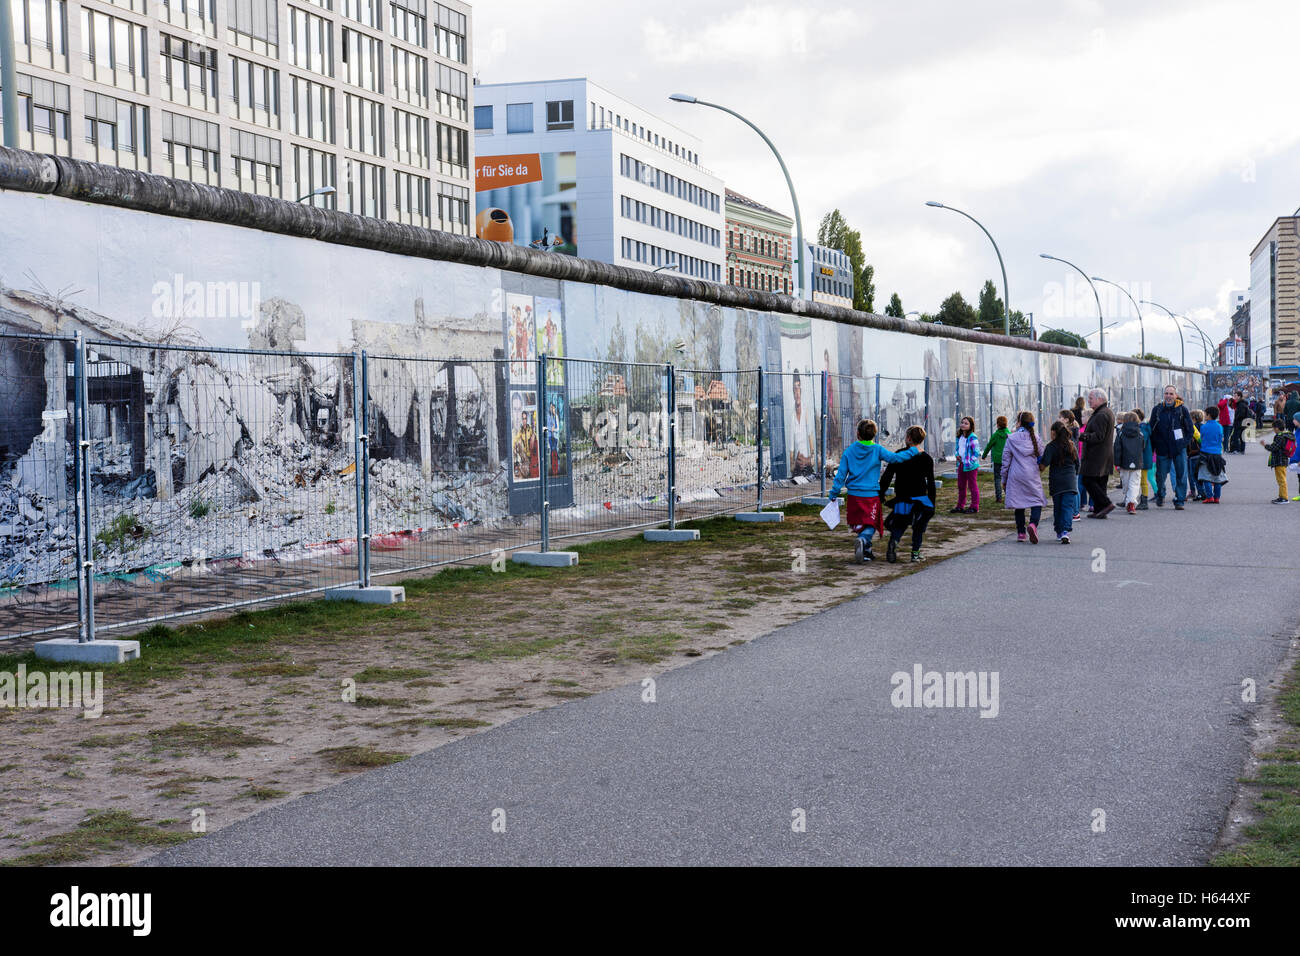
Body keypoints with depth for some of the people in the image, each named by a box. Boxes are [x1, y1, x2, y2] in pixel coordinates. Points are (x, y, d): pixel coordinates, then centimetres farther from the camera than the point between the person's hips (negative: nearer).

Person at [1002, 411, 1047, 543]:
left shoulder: (1011, 439, -1)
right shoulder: (1035, 437, 1)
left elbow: (1006, 460, 1)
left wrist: (1004, 479, 8)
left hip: (1016, 477, 0)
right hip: (1032, 476, 0)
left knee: (1019, 504, 9)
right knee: (1037, 502, 2)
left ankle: (1021, 532, 10)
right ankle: (1033, 524, -23)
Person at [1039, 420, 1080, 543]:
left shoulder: (1051, 446, -7)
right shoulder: (1072, 445, 7)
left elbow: (1044, 463, -17)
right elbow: (1077, 464, 15)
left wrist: (1039, 464, 4)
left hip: (1056, 482, -2)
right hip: (1070, 481, 2)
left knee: (1057, 507, 11)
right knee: (1068, 506, -3)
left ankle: (1059, 532, 19)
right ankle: (1065, 531, -19)